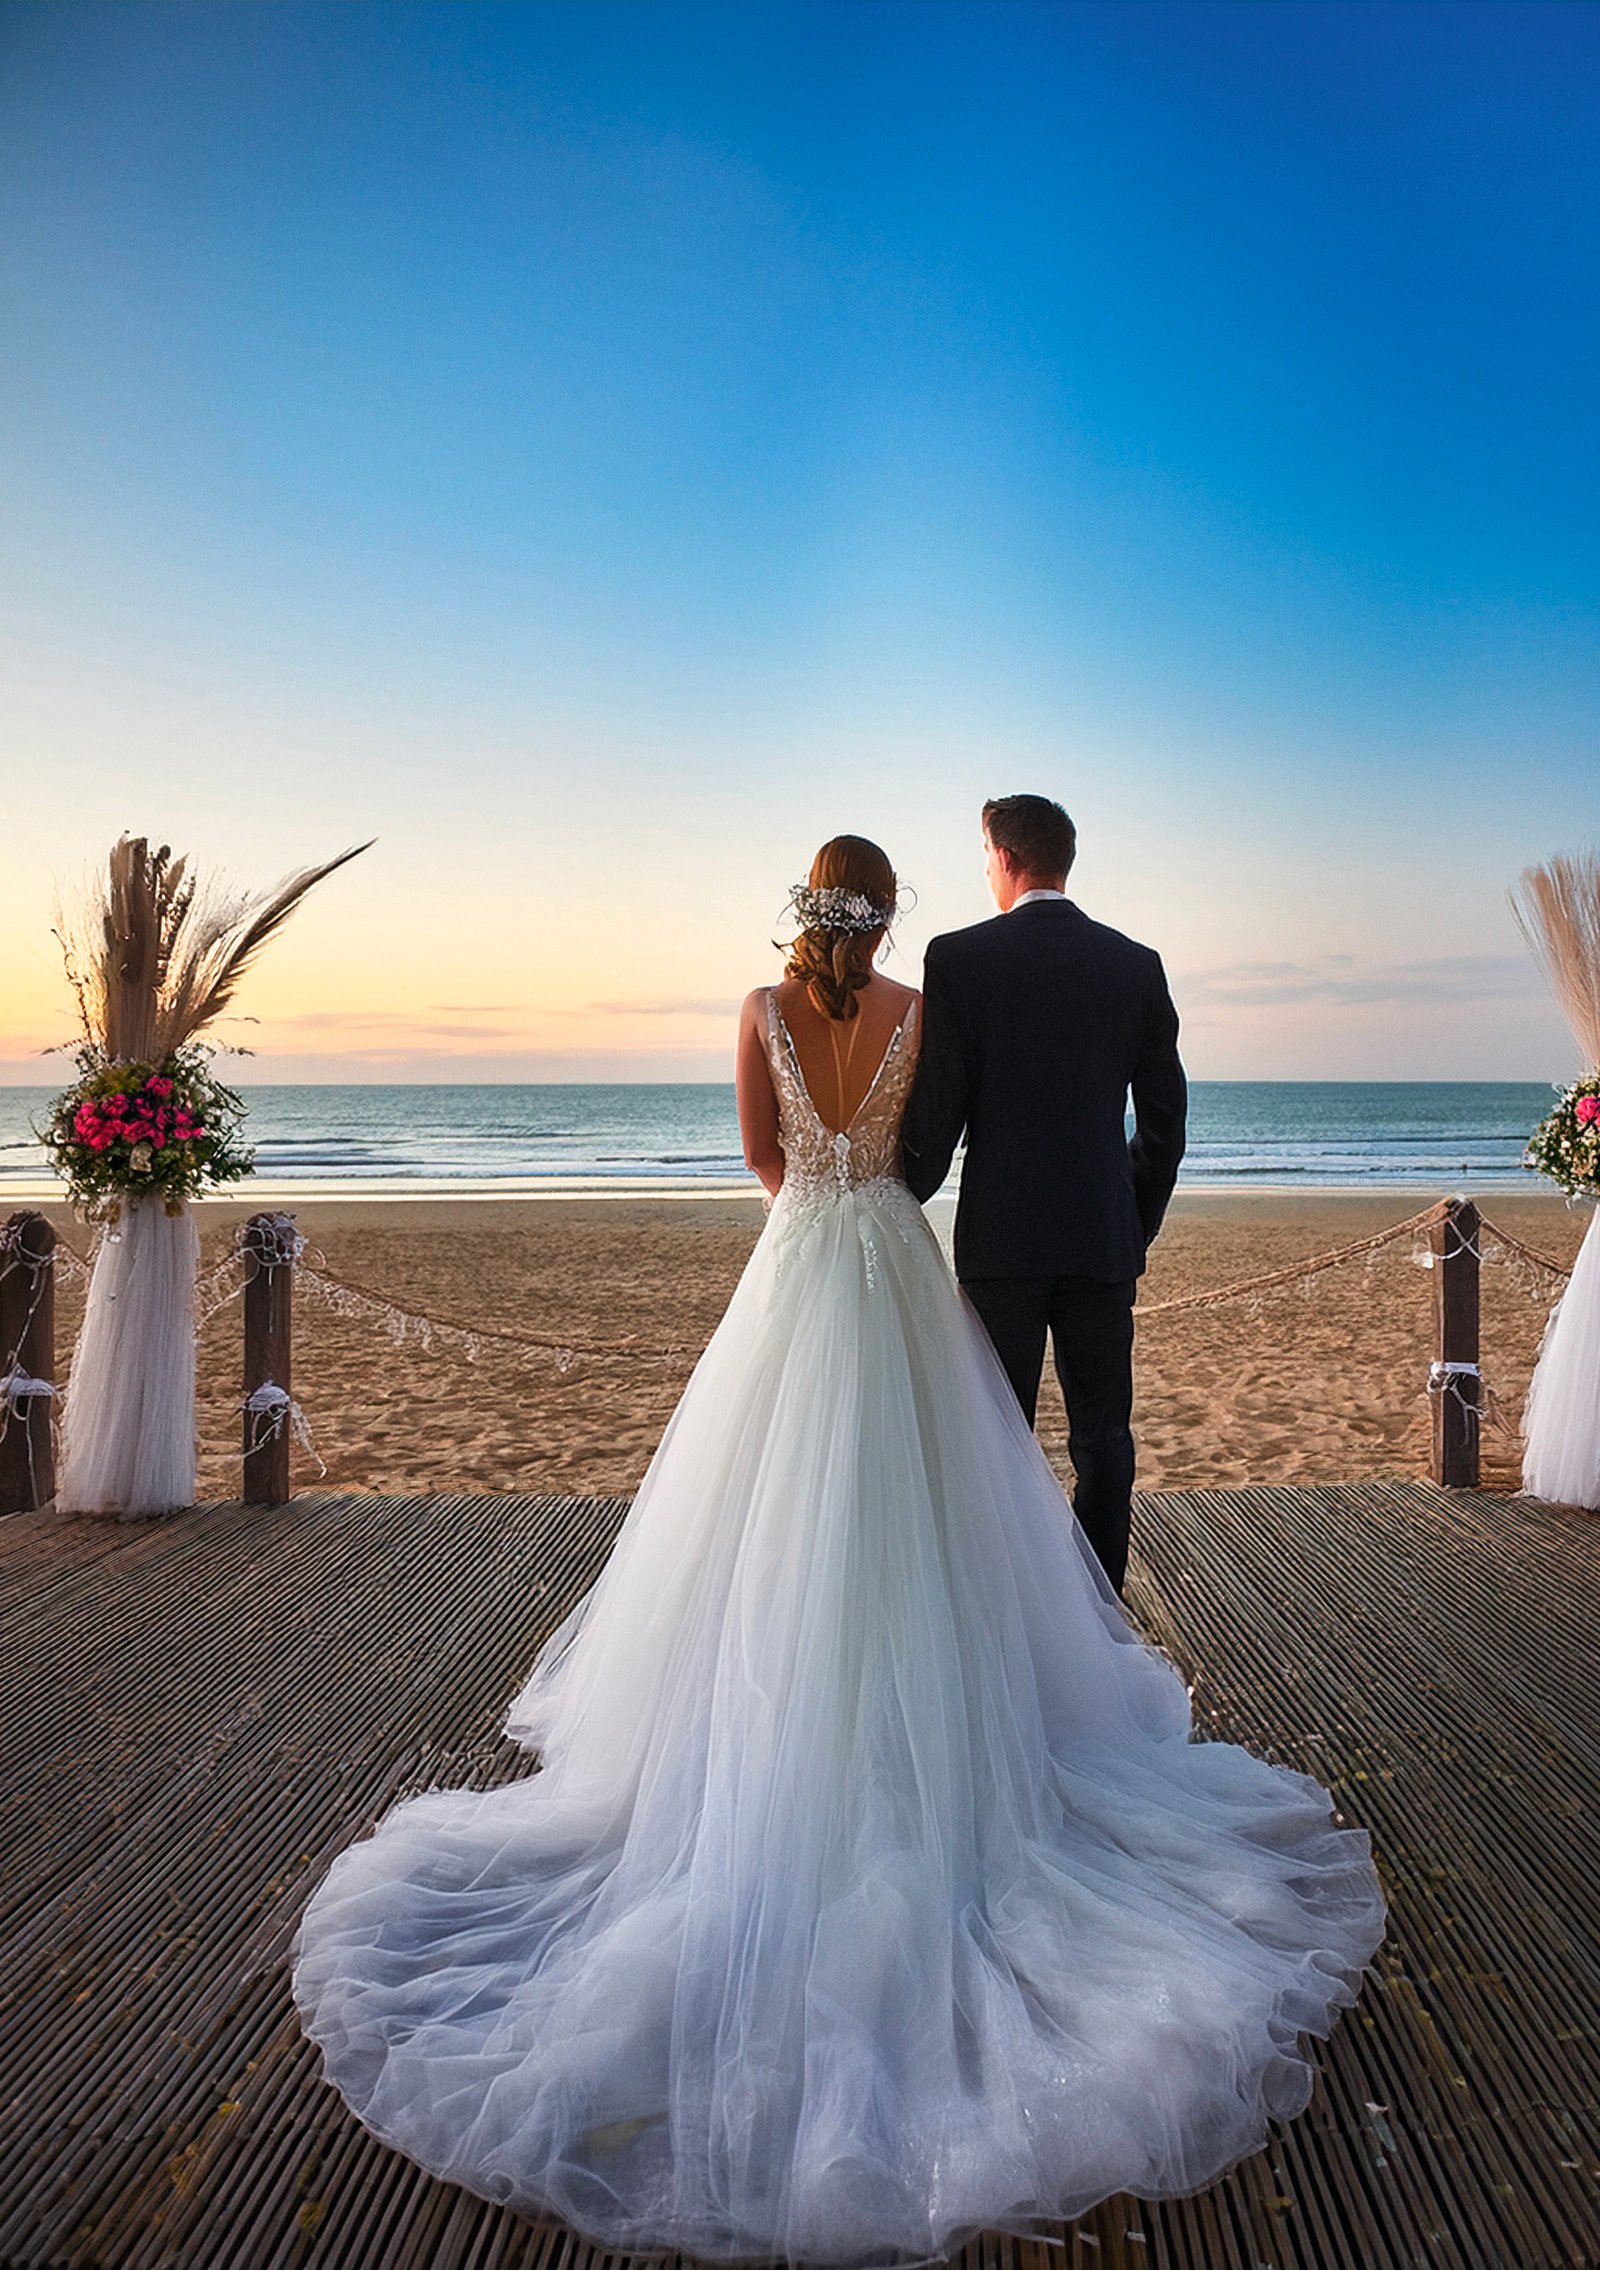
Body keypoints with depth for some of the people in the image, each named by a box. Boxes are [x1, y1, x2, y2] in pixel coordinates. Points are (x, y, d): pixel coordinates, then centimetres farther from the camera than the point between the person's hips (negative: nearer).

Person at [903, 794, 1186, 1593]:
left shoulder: (959, 957, -6)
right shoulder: (1136, 964, 5)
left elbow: (936, 1108, -7)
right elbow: (1164, 1117, 8)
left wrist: (903, 1207, 8)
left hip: (1001, 1234, -3)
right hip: (1105, 1236, 3)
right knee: (1103, 1434, 12)